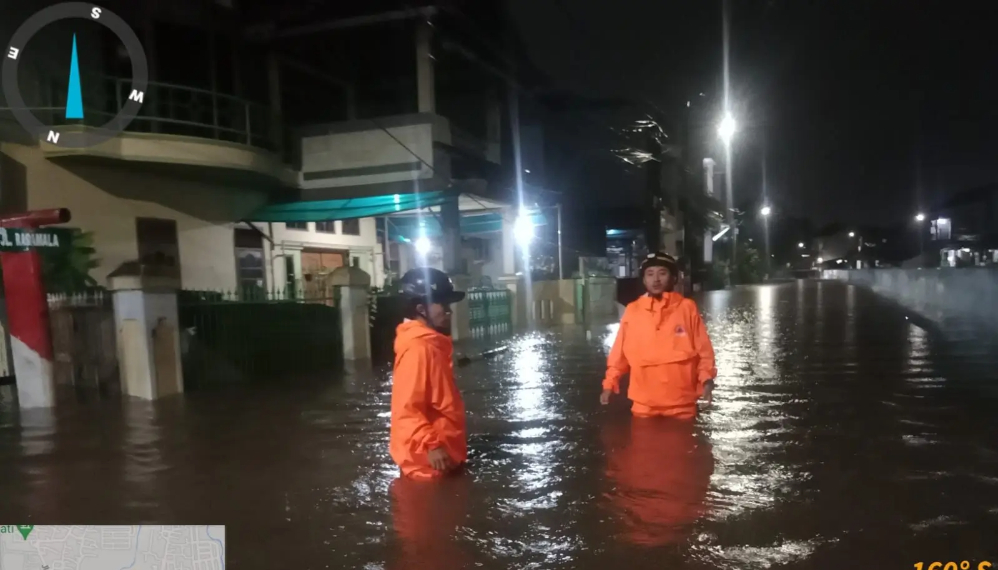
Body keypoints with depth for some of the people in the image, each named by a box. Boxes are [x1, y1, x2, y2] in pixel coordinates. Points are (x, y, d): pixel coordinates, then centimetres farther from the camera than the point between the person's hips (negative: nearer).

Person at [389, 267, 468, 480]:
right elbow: (407, 409, -25)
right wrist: (431, 446, -28)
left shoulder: (431, 344, 10)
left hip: (443, 451, 10)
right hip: (427, 459, -10)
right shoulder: (418, 348, -20)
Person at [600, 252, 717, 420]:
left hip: (681, 405, -1)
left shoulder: (687, 308, -1)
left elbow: (704, 350, 1)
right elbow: (619, 353, 6)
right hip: (644, 405, 1)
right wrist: (610, 383, 1)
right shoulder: (632, 311, 2)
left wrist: (706, 378, -13)